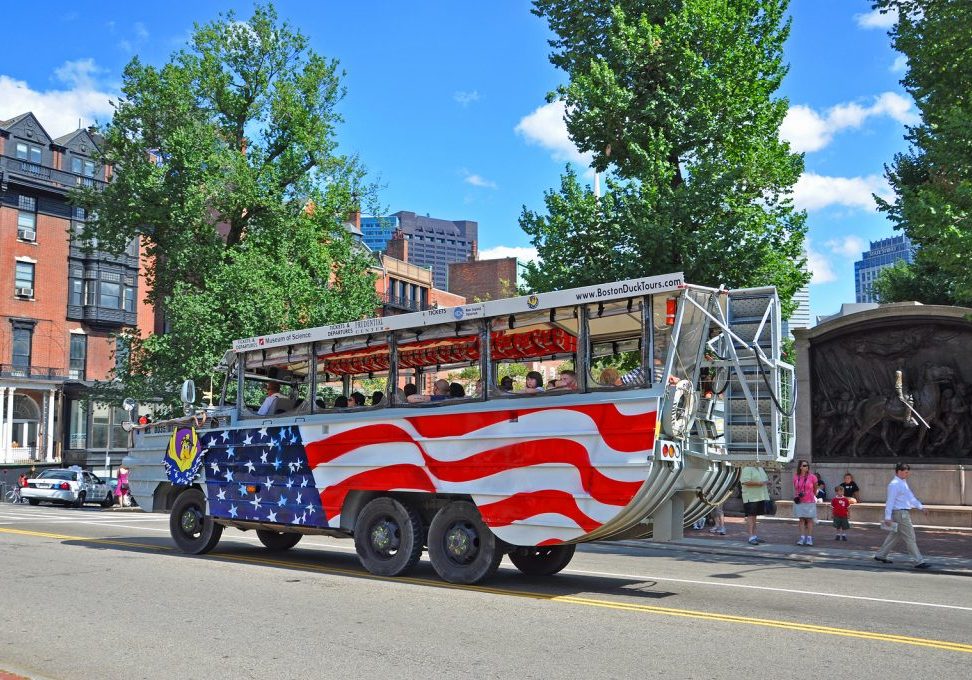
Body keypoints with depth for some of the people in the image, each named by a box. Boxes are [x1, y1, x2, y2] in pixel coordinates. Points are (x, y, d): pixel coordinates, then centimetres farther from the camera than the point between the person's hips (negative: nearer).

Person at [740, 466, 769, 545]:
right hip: (751, 497, -9)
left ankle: (755, 536, 18)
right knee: (751, 516, -9)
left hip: (760, 496, 9)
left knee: (754, 516, 13)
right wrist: (759, 483, -23)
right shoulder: (747, 469, -11)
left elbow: (765, 479, 27)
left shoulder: (760, 469, 17)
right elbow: (745, 482, -22)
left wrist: (766, 482, 3)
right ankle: (751, 537, -10)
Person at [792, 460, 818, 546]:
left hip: (809, 502, -2)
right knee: (801, 519, 5)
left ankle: (809, 538, 5)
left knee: (809, 520, 1)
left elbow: (815, 489, 9)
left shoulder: (812, 477, -5)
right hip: (799, 502, 2)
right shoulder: (796, 477, 3)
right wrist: (796, 496, 1)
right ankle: (802, 538, 8)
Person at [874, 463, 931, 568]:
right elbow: (890, 501, -18)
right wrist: (888, 517, -20)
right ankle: (919, 562, -4)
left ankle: (880, 555, 24)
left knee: (894, 536, 16)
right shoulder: (894, 484, -15)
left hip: (905, 513, 10)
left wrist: (920, 507, 14)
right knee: (910, 538, -7)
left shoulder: (904, 483, 15)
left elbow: (911, 497, 23)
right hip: (900, 513, -10)